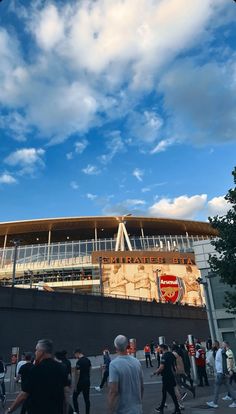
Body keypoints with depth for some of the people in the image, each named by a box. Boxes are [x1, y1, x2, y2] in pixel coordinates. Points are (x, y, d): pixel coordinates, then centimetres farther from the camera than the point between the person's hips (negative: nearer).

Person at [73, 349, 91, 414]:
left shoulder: (79, 362, -18)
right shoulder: (88, 360, 5)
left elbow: (78, 374, -18)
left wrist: (76, 385, -11)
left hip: (80, 382, -7)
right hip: (87, 381, 7)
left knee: (74, 396, 11)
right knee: (87, 398, 11)